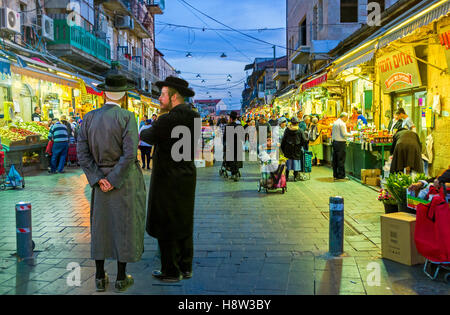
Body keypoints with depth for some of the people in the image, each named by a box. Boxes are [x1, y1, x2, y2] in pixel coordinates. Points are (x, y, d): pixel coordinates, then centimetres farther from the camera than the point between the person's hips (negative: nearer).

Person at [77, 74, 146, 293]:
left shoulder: (89, 118, 1)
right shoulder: (127, 117, -13)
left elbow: (82, 153, -4)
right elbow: (129, 154, -21)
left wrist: (99, 179, -7)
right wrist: (114, 181, -14)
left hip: (100, 178, 4)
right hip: (126, 179, -4)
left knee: (100, 224, 14)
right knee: (125, 225, 7)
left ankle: (100, 278, 23)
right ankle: (121, 279, 16)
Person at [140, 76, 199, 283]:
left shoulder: (167, 120, -20)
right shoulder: (194, 118, 4)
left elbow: (148, 137, -6)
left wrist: (143, 131, 18)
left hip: (168, 179, -8)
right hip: (187, 176, 8)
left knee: (166, 226, 4)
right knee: (184, 223, 17)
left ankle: (171, 272, 14)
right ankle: (186, 267, 27)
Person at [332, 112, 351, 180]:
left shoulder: (335, 122, 13)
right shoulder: (342, 124, -12)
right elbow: (344, 134, -16)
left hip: (334, 142, 8)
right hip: (341, 142, -8)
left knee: (335, 159, 9)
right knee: (341, 159, -3)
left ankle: (335, 175, 14)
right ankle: (341, 175, -1)